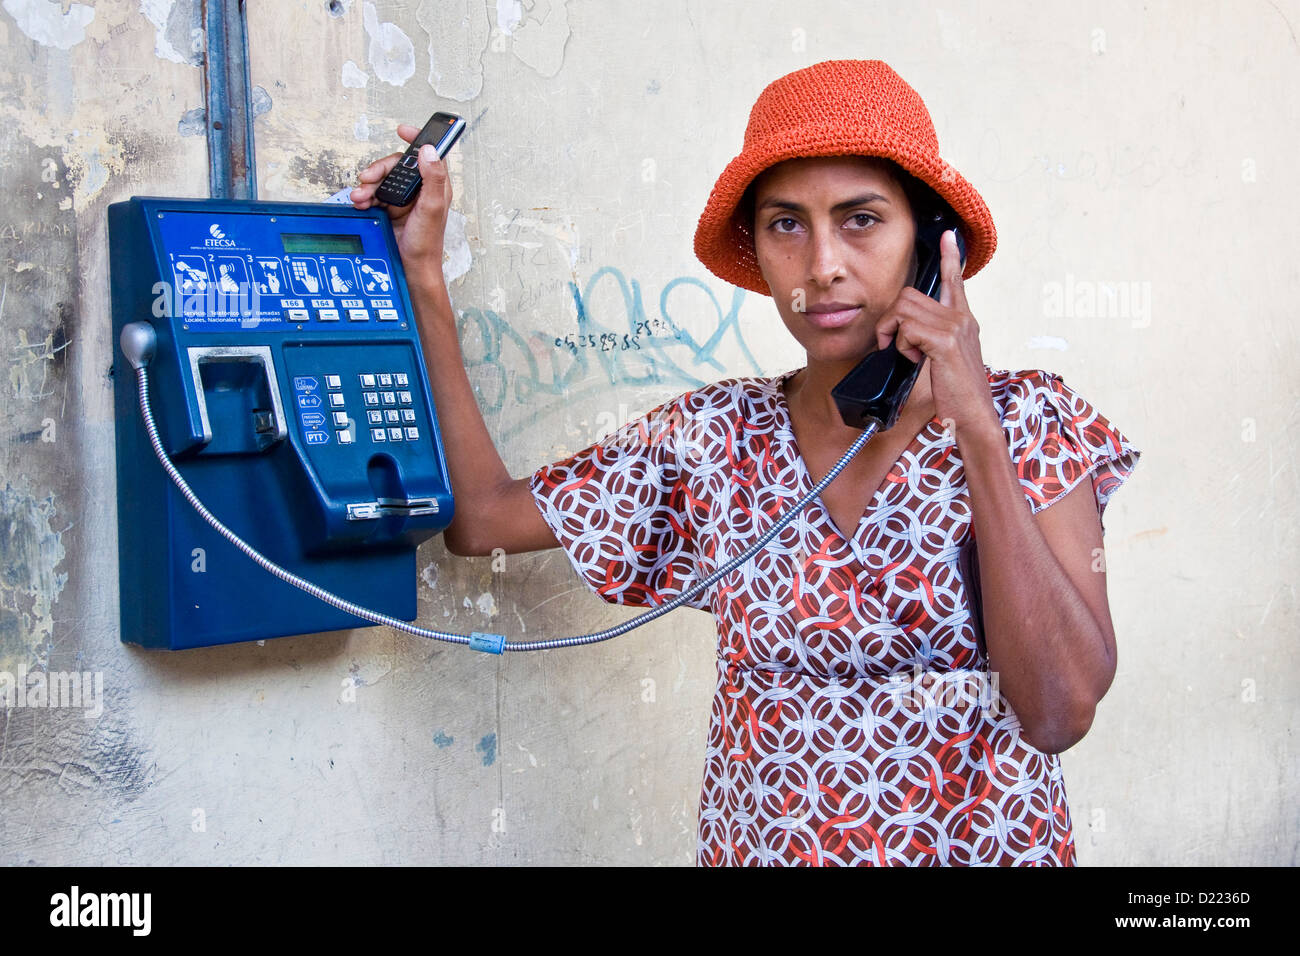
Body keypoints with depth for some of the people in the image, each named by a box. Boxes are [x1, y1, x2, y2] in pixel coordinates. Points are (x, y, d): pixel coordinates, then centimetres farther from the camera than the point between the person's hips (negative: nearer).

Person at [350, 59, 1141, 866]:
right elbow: (482, 518, -1)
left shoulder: (1028, 421, -7)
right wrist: (424, 273, 0)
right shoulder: (715, 437, 0)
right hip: (756, 844, 2)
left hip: (990, 843, -1)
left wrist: (978, 430, -18)